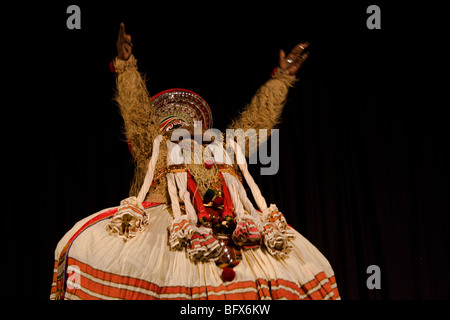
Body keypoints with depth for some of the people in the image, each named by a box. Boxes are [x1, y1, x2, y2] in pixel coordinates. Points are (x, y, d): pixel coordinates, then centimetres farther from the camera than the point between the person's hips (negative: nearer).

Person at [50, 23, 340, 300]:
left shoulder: (225, 146, 32)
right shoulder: (154, 146, 27)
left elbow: (257, 119, 34)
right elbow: (136, 111, 17)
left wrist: (281, 78, 34)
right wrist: (126, 65, 8)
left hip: (230, 216, 2)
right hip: (169, 215, -1)